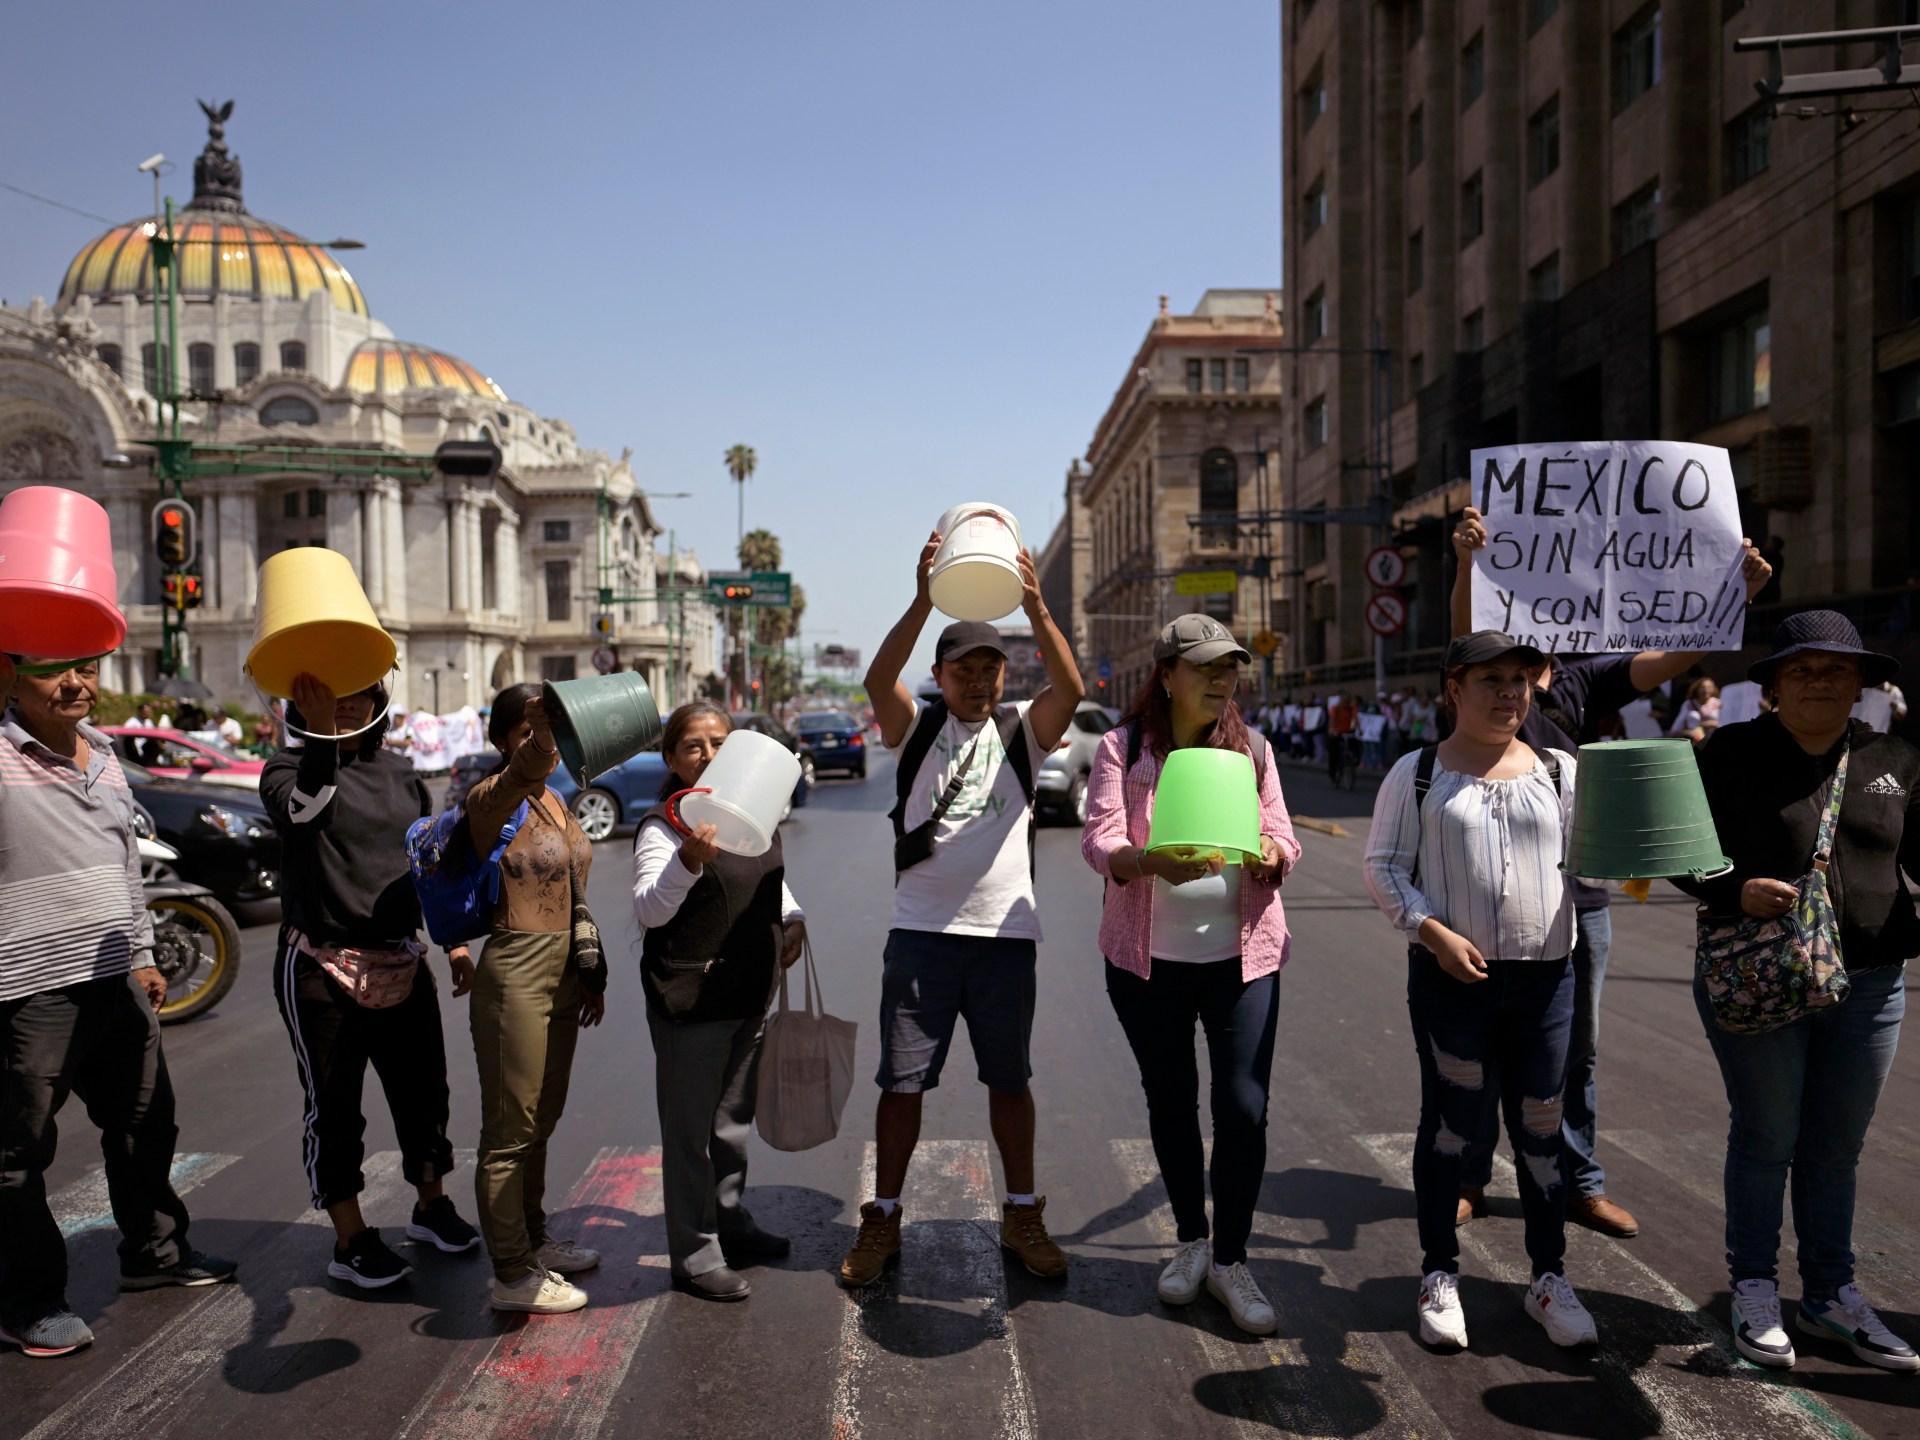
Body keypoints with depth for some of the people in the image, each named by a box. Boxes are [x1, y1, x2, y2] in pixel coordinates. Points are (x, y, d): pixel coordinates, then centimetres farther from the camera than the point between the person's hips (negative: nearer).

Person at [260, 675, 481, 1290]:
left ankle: (431, 1205, 33)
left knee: (424, 1089, 12)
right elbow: (304, 811, -29)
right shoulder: (288, 769, -4)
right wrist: (321, 732, -40)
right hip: (320, 967, -5)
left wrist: (456, 943, 15)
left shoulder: (402, 775, 11)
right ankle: (351, 1240, 18)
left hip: (401, 961, 5)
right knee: (332, 1105, 4)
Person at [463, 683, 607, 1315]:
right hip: (514, 977, -8)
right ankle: (512, 1275, 12)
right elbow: (515, 781, -39)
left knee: (541, 1121, 19)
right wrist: (538, 739, -58)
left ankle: (533, 1240, 34)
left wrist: (592, 970, 17)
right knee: (510, 1130, 1)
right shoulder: (490, 799, -13)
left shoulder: (554, 801, 11)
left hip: (561, 978, 8)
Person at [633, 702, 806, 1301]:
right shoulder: (664, 826, -15)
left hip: (749, 998, 8)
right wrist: (689, 859, -41)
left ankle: (731, 1223, 38)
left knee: (735, 1119, 21)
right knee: (690, 1131, 3)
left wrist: (791, 918, 10)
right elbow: (648, 911, -26)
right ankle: (694, 1253, 16)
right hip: (689, 1005, -7)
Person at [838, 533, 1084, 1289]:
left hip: (1005, 931, 1)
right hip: (921, 933, -1)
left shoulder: (1023, 730, 5)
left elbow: (1070, 688, -16)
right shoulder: (917, 727, 3)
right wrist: (923, 601, -33)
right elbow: (878, 679, -18)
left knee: (1009, 1079, 12)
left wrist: (1036, 608, -31)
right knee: (902, 1081, 5)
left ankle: (1022, 1215, 27)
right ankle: (883, 1220, 20)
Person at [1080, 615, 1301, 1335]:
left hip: (1242, 953, 1)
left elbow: (1284, 839, 6)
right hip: (1148, 957, -1)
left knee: (1244, 1108, -4)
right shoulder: (1122, 748, -2)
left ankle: (1230, 1261, 15)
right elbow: (1098, 840, -12)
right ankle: (1191, 1240, 34)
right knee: (1169, 1103, 12)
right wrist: (1153, 862, -33)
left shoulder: (1251, 749, 6)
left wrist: (1270, 852, -19)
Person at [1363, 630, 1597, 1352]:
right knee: (1452, 1123, 6)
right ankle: (1440, 1276, 22)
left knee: (1542, 1126, 10)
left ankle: (1549, 1278, 26)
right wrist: (1435, 932, -15)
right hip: (1450, 976, -2)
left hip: (1546, 975, 2)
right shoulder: (1417, 774, -1)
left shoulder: (1560, 771, 7)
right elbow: (1384, 868, -2)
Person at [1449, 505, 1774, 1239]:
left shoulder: (1587, 679, 8)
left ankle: (1582, 1183, 27)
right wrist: (1466, 563, -45)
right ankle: (1469, 1179, 19)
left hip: (1581, 894, 4)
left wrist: (1735, 594, -21)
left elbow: (1674, 656, -4)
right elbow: (1465, 632, -25)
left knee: (1578, 1046, 14)